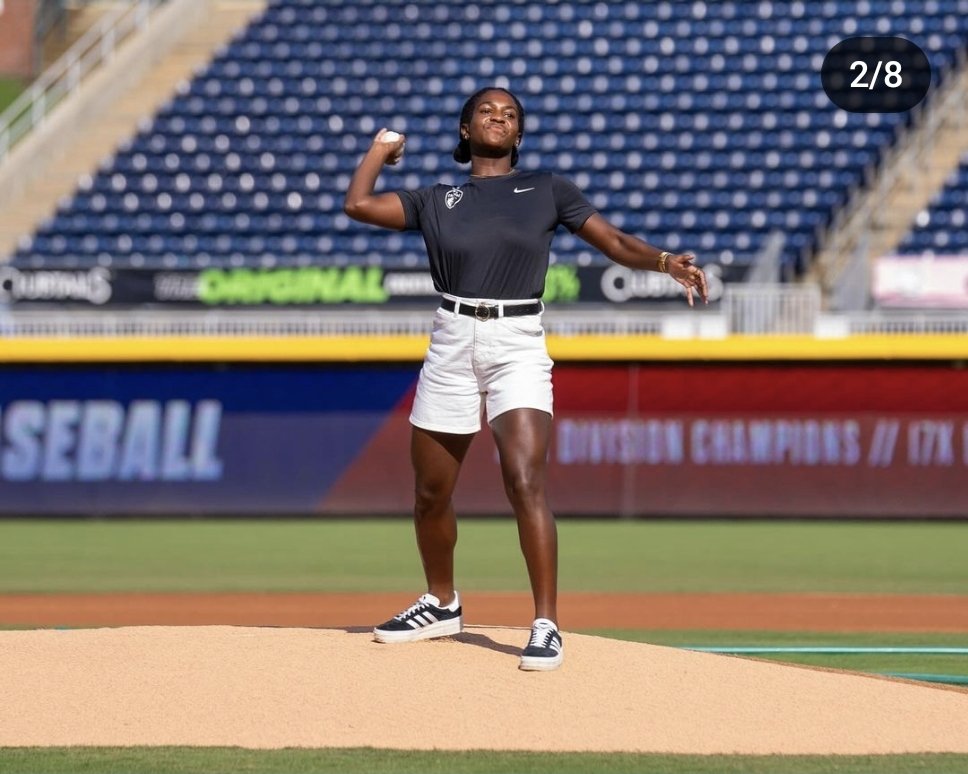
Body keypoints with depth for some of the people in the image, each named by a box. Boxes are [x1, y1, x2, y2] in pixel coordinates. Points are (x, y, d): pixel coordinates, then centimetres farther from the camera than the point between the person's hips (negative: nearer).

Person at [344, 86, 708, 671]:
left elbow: (615, 242, 3)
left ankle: (547, 625, -20)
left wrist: (665, 261, -15)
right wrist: (383, 149, 18)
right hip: (452, 348, 3)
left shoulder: (546, 190, 9)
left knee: (525, 482, -20)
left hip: (518, 346, -3)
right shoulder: (436, 202, 13)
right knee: (431, 494, 9)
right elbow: (358, 205, 4)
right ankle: (442, 605, 32)